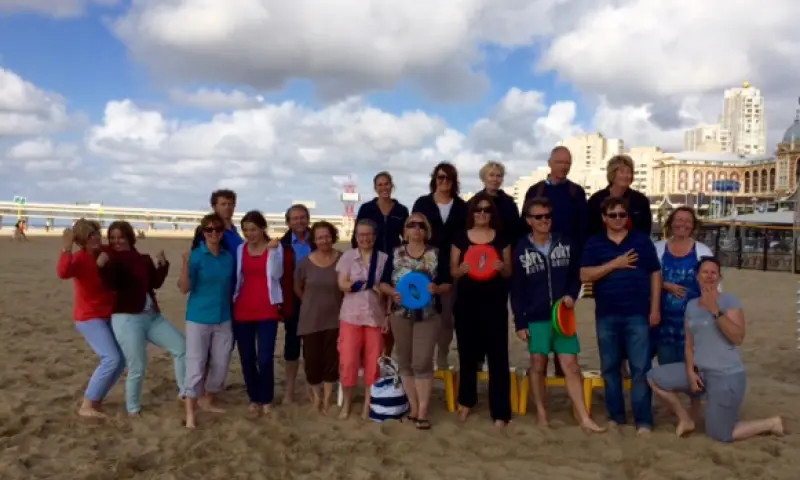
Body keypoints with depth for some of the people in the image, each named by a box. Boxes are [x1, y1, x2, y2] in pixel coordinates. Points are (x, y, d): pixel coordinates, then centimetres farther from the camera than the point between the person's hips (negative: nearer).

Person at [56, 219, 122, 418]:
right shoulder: (80, 259, -18)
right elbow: (63, 272, -42)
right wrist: (66, 248, -43)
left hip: (108, 316, 8)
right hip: (89, 318, -8)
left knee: (121, 359, 8)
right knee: (112, 359, -18)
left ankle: (96, 399, 19)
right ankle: (86, 406, -7)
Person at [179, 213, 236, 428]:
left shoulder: (229, 257, 3)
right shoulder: (196, 256, -10)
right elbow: (184, 288, -15)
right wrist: (185, 264, -28)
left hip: (223, 318, 5)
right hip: (199, 318, -5)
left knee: (221, 364, 12)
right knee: (196, 365, -2)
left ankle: (207, 401, 32)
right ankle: (190, 413, 5)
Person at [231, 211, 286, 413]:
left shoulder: (275, 247, 1)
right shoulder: (240, 249, 9)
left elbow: (277, 275, -11)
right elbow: (237, 278, 14)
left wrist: (273, 251, -20)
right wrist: (232, 302, 6)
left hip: (267, 310, -3)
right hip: (242, 310, 3)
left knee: (265, 358, -7)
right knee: (246, 358, 6)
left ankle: (267, 399, 13)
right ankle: (254, 398, 23)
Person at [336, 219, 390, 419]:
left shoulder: (384, 258, 4)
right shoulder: (347, 256, 3)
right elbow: (343, 284, -6)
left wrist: (388, 316, -2)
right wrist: (370, 285, -11)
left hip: (376, 317, 1)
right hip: (351, 316, -1)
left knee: (373, 362, 4)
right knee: (348, 360, -1)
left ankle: (368, 403, 17)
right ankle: (347, 402, 16)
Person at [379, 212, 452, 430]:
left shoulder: (436, 254, 0)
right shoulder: (396, 254, 4)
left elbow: (448, 284, 2)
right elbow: (383, 283, 5)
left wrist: (437, 288, -19)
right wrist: (393, 293, -15)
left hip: (428, 315, -2)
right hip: (401, 314, 2)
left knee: (422, 362, -5)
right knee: (405, 362, 8)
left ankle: (423, 411, 3)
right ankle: (413, 407, 21)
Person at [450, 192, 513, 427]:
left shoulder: (501, 239, 4)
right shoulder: (460, 238, 4)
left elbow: (509, 273, 7)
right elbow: (452, 272, 5)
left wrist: (502, 268, -15)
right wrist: (463, 269, -16)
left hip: (494, 303, -1)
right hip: (466, 303, 1)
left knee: (498, 355, -3)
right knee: (467, 353, 11)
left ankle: (500, 411, 4)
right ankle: (466, 401, 30)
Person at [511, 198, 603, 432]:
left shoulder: (565, 244, 4)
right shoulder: (521, 250, -2)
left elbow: (576, 274, 11)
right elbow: (516, 290, -2)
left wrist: (571, 295, -9)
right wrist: (520, 322, -6)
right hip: (536, 318, -1)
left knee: (571, 365, 0)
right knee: (538, 365, 7)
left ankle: (584, 417, 5)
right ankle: (541, 413, 21)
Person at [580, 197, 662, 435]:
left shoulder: (642, 240, 4)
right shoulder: (594, 243, 4)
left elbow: (655, 274, 5)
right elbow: (585, 275, -6)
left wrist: (655, 308, -1)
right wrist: (615, 264, -14)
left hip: (637, 314, -1)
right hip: (606, 315, 2)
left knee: (640, 368, -1)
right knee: (610, 367, 10)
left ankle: (643, 420, 7)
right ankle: (615, 415, 23)